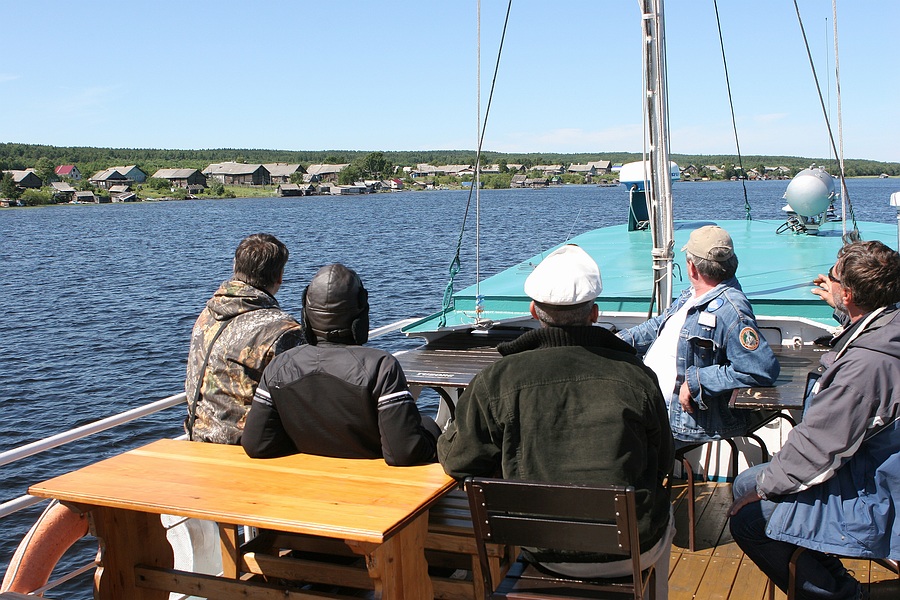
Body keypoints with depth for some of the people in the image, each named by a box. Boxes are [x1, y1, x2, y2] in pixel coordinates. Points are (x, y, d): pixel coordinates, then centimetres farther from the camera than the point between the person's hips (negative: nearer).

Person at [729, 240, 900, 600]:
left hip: (871, 501, -10)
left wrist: (762, 488, -12)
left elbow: (818, 448, -26)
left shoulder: (865, 364, -32)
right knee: (745, 483, 14)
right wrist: (844, 309, 40)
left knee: (749, 519, -15)